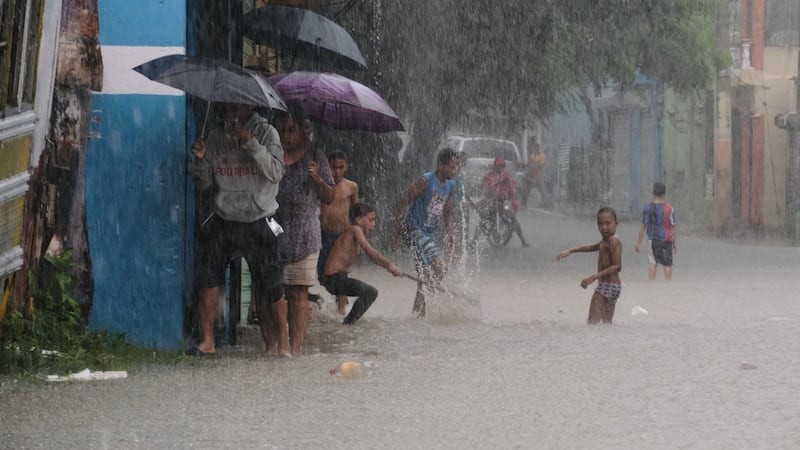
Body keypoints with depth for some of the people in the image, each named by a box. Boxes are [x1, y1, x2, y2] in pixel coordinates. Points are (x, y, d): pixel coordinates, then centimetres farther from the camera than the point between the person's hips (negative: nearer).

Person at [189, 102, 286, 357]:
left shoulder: (265, 133, -1)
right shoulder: (215, 138, 8)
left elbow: (276, 173, -15)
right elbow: (203, 185, 9)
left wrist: (251, 144, -22)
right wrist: (200, 160, -10)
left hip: (258, 222, -3)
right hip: (222, 221, 3)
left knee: (269, 283, -3)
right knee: (207, 275, -9)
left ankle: (282, 341, 13)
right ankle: (207, 340, -4)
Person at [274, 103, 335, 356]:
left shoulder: (315, 157, 6)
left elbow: (329, 198, 7)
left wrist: (318, 179, -11)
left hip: (304, 236, -1)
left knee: (298, 293, -5)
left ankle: (296, 345, -7)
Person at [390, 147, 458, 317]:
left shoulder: (450, 185, 9)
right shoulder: (425, 181, -15)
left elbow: (448, 216, 17)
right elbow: (403, 204, -16)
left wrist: (451, 240, 11)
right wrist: (396, 233, -18)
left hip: (428, 233, 9)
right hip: (414, 230, -9)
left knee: (425, 276, 10)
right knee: (438, 267, -21)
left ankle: (418, 312, 18)